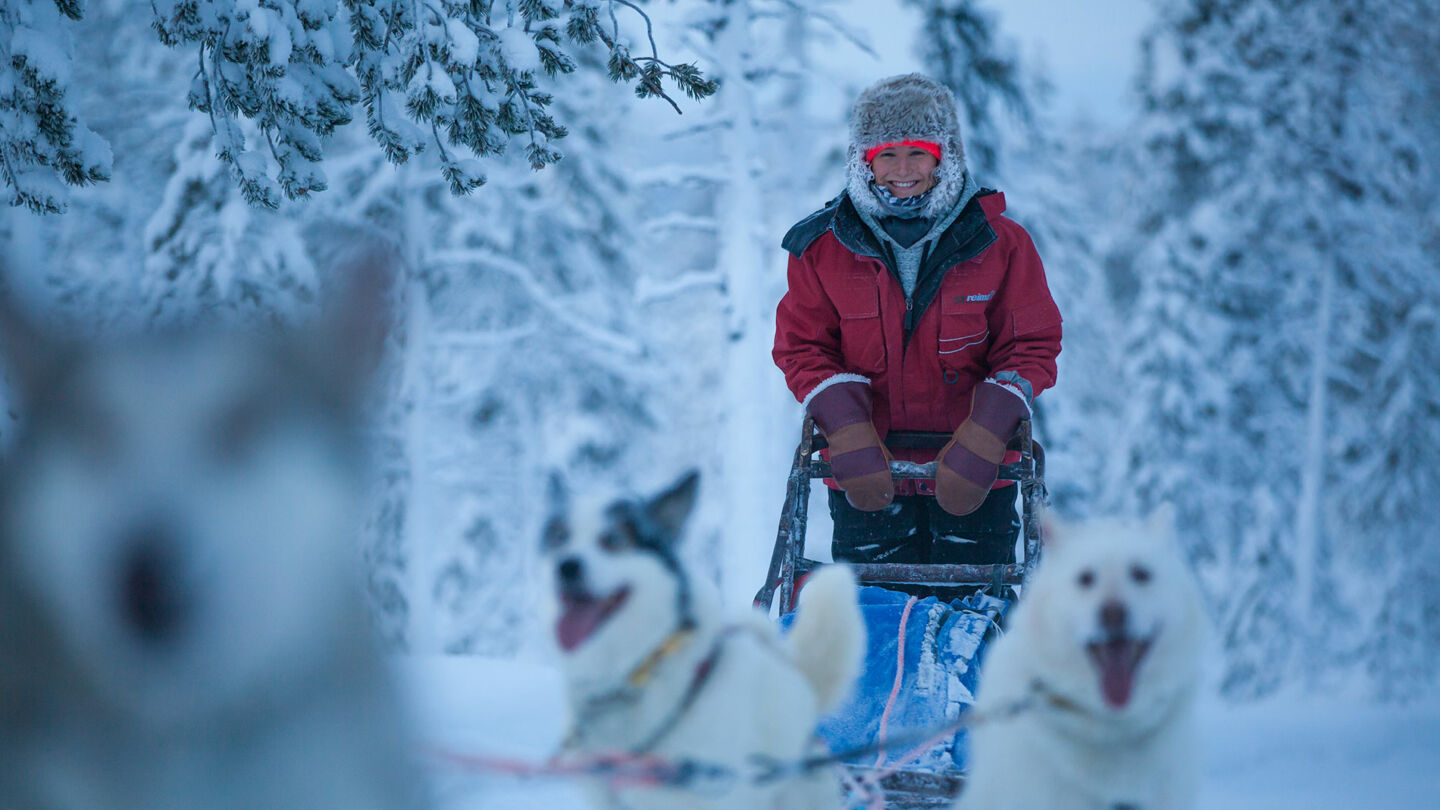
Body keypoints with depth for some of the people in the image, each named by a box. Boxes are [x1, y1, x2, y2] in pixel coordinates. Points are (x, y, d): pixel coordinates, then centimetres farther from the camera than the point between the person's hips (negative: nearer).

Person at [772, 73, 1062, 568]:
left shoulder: (1000, 244, -1)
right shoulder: (823, 248, 2)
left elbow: (1031, 348, 0)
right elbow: (803, 348, 3)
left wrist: (983, 442, -15)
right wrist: (850, 438, -13)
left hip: (973, 479, 0)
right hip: (866, 478, 0)